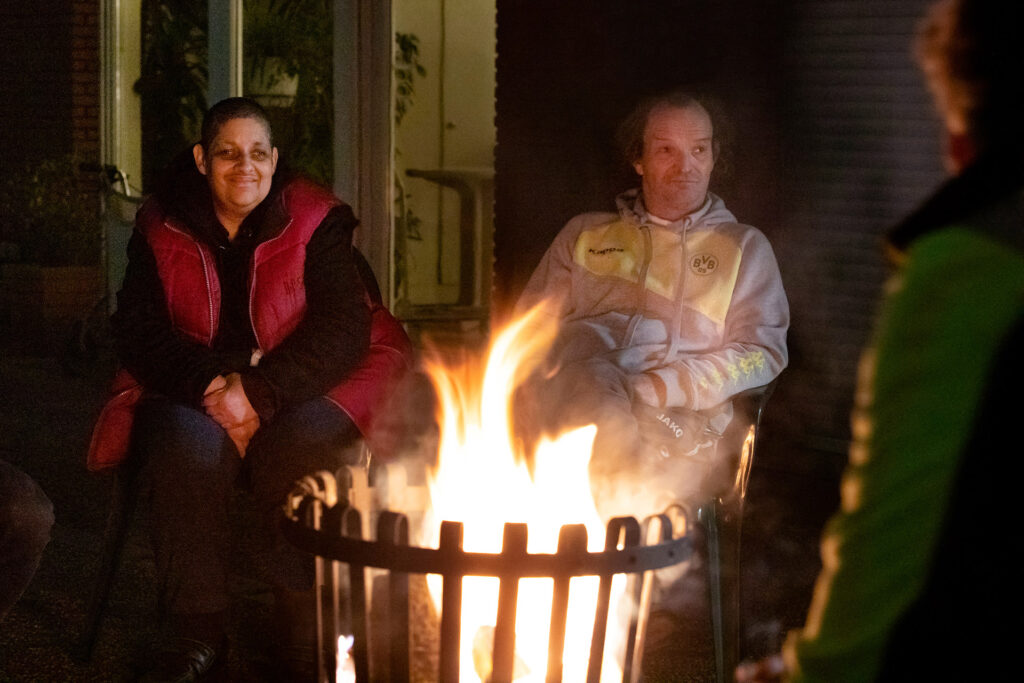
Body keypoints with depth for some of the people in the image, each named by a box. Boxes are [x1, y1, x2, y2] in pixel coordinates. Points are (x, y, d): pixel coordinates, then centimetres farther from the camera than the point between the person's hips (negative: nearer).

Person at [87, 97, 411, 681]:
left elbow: (343, 329, -10)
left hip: (301, 390, -1)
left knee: (301, 446, -34)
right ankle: (197, 630, -22)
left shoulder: (316, 223, -1)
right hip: (192, 395, 1)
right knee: (189, 443, -33)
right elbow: (137, 332, 1)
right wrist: (209, 383, -18)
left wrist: (260, 392, -22)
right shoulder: (163, 230, 6)